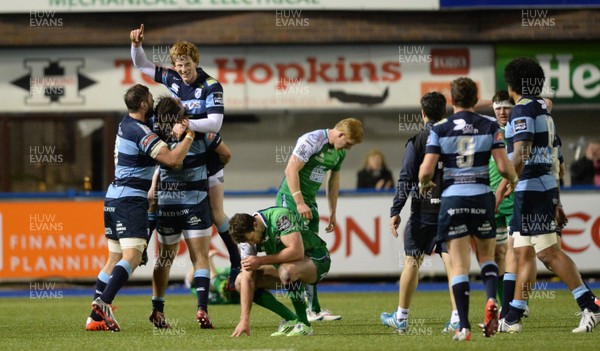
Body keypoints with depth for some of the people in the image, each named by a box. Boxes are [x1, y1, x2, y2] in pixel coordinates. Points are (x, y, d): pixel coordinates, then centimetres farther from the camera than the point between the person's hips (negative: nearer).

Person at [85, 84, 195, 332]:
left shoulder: (125, 125, 13)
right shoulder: (141, 133, -15)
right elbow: (173, 159, -21)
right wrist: (190, 136, -7)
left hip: (114, 197, 9)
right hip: (131, 200, -9)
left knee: (114, 259, 11)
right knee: (132, 256, -17)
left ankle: (95, 317, 7)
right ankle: (103, 303, -34)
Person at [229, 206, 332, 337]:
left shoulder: (280, 217, -29)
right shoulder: (247, 235, -10)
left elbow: (297, 251, -38)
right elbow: (248, 278, -13)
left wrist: (261, 261, -32)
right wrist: (244, 319, -20)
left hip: (317, 259, -7)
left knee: (286, 271, -39)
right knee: (240, 281, -4)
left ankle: (304, 325, -20)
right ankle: (291, 320, 1)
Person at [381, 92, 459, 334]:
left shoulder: (416, 141, -4)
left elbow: (406, 179, -7)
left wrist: (395, 211, -4)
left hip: (423, 210, -2)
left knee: (412, 261, 8)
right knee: (451, 261, -1)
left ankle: (401, 318, 15)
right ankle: (457, 318, -10)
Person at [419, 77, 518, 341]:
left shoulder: (439, 129, -2)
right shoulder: (490, 127, 0)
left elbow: (426, 171, -7)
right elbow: (504, 167, -5)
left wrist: (424, 184, 15)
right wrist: (514, 179, 17)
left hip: (452, 199, -1)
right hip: (482, 197, 1)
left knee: (459, 265, 1)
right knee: (487, 256, 19)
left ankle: (464, 327, -6)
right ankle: (491, 300, -9)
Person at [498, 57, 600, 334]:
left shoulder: (523, 109, -11)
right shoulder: (544, 110, 18)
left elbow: (521, 154, -22)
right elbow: (554, 160, 21)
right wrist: (556, 203, 24)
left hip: (532, 187, -10)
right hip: (544, 186, 10)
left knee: (548, 252, -11)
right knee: (523, 253, 10)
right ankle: (513, 318, 11)